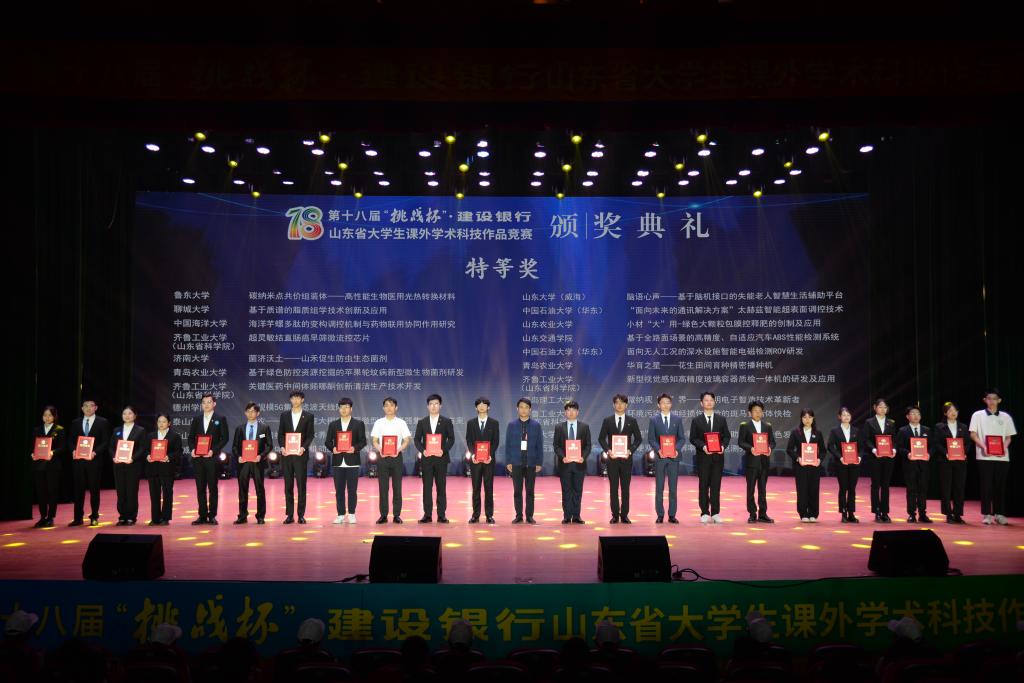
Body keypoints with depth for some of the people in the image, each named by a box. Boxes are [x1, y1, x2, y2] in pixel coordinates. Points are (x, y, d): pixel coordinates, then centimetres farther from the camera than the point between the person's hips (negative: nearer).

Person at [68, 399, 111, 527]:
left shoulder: (103, 422, 2)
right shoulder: (76, 423, 14)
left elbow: (106, 442, -2)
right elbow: (70, 440, 13)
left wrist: (95, 452, -15)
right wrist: (73, 450, -7)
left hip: (94, 461, -3)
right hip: (78, 460, 3)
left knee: (94, 489, 3)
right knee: (79, 489, 4)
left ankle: (94, 517, 11)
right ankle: (78, 518, 10)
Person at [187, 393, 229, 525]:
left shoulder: (221, 419, 2)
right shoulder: (196, 419, 12)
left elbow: (224, 438, -3)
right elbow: (191, 437, 13)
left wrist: (213, 451, -14)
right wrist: (192, 449, -5)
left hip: (212, 458, -3)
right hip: (198, 458, 3)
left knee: (212, 488, 1)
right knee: (200, 488, 6)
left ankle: (212, 515, 7)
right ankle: (202, 515, 12)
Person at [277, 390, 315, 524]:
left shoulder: (308, 416, 4)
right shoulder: (284, 415, 11)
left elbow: (310, 435, 0)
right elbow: (280, 434, 9)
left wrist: (303, 447, -15)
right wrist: (282, 447, -8)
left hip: (300, 454, -2)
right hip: (286, 454, 2)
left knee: (301, 485, -1)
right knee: (288, 485, 4)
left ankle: (301, 515, 4)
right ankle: (289, 515, 9)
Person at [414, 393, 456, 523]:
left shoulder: (446, 422, 4)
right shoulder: (422, 422, 8)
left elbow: (451, 438, 1)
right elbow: (417, 439, 6)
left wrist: (444, 450, -14)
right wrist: (422, 450, -10)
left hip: (441, 458, -1)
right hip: (426, 458, 1)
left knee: (441, 487, 1)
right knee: (427, 487, 2)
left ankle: (441, 515, 5)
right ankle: (427, 514, 6)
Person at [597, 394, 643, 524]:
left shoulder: (632, 421, 5)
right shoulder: (607, 420, 4)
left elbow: (638, 438, 5)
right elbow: (601, 438, 5)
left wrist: (630, 451, -9)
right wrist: (608, 450, -10)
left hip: (626, 458, 0)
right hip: (612, 458, 0)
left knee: (625, 487, 3)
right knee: (613, 487, 2)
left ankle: (624, 514, 9)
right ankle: (615, 515, 8)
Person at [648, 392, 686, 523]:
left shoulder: (677, 419, 8)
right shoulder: (654, 420, 4)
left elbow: (682, 438, 5)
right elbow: (650, 439, 1)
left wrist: (677, 449, -12)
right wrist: (658, 450, -15)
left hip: (673, 457, 1)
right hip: (660, 457, -1)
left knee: (673, 487, 3)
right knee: (659, 487, 2)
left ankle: (672, 515, 9)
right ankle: (660, 515, 8)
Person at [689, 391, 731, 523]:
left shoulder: (721, 419, 9)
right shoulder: (696, 420, 4)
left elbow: (726, 436, 7)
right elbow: (693, 438, 0)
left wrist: (723, 446, -12)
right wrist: (703, 446, -17)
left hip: (718, 456, 1)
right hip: (703, 457, -1)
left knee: (716, 485, 2)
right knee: (703, 485, 2)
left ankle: (715, 513, 8)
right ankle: (705, 513, 7)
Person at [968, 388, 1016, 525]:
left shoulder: (1006, 417, 10)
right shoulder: (978, 415, 4)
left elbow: (1008, 437, 12)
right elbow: (973, 435, 1)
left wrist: (1004, 447, -7)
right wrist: (983, 447, -13)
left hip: (1002, 456, 2)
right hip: (984, 456, -2)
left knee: (1000, 486, 4)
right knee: (986, 486, -1)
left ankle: (999, 514, 11)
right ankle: (986, 514, 4)